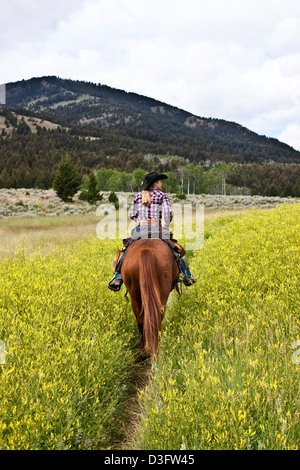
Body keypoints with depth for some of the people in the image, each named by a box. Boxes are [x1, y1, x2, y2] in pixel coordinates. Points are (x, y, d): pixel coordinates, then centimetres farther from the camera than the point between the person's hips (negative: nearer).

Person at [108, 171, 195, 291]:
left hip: (139, 229, 2)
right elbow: (168, 212, -9)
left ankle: (118, 278, 5)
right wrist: (167, 229, 0)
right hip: (156, 230, -2)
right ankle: (187, 276, 17)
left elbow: (132, 215, 12)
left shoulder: (138, 195, 15)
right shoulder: (162, 195, 6)